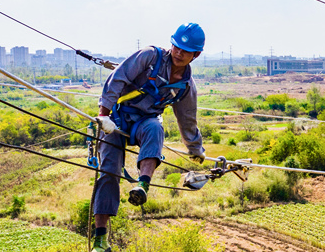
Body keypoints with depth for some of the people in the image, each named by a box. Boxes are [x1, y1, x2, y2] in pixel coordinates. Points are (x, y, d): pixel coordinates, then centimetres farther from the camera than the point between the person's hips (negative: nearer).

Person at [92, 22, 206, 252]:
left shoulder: (187, 86, 4)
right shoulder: (151, 56, -9)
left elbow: (188, 121, 19)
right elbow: (117, 79, -12)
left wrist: (196, 150, 29)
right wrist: (104, 113, -19)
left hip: (145, 121, 2)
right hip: (117, 116, -2)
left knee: (155, 129, -36)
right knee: (109, 170, -15)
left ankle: (143, 185, -55)